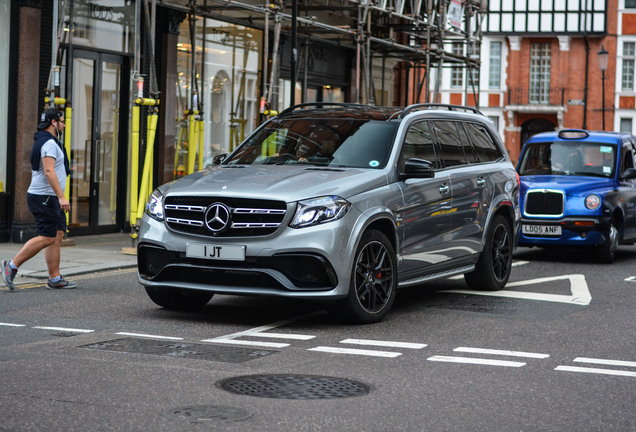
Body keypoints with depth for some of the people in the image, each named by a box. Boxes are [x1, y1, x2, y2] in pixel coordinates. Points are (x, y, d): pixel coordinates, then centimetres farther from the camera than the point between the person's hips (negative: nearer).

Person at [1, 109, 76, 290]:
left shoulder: (44, 142, 19)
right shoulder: (49, 143, -14)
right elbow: (49, 171, -24)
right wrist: (61, 196, -27)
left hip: (49, 198, 11)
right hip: (45, 197, -11)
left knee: (57, 236, 7)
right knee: (47, 238, -11)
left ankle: (55, 279, 7)